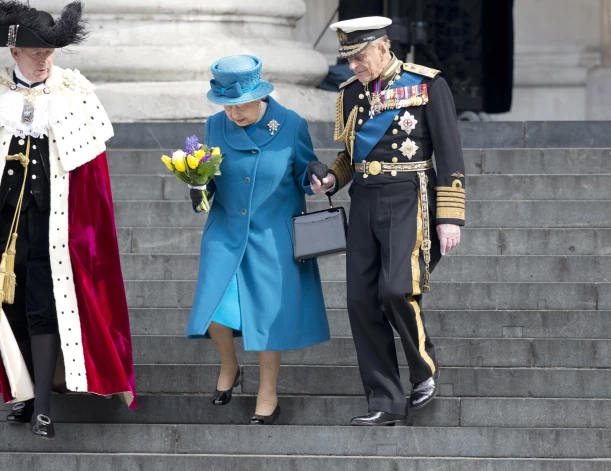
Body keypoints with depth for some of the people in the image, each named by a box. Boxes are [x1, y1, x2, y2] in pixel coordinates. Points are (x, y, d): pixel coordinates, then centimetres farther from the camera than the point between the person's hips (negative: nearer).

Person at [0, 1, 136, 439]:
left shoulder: (73, 94, -2)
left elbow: (91, 167, -1)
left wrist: (88, 229, -4)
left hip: (53, 223, -2)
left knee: (44, 312, -4)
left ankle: (42, 409, -3)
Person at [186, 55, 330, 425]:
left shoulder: (291, 126, -10)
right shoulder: (216, 126, -3)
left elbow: (305, 174, -1)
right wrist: (199, 189, -16)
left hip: (273, 236, -2)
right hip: (226, 231, 2)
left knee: (269, 313, 2)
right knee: (213, 307, -5)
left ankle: (268, 398, 19)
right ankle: (229, 367, 28)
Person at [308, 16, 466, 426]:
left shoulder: (427, 84, -5)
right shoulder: (352, 92, 12)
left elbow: (450, 154, -6)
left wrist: (450, 217, -11)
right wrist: (331, 179, 2)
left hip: (408, 199, -6)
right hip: (365, 203, 6)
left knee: (397, 290, -22)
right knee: (363, 301, -1)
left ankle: (425, 370, 5)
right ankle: (386, 403, 5)